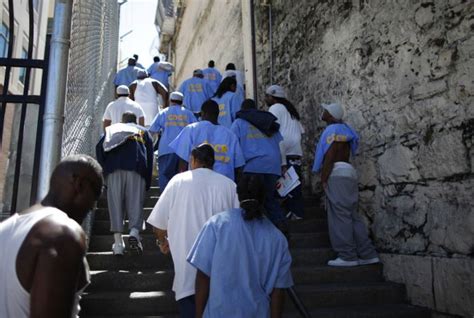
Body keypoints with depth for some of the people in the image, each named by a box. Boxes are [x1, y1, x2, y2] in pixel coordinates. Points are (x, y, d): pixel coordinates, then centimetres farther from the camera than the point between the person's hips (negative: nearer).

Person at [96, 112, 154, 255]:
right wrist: (147, 182, 16)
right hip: (136, 167, 0)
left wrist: (104, 169, 15)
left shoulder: (112, 128, 31)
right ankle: (134, 232, -20)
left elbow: (99, 147, 13)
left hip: (114, 167, 1)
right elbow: (149, 154, 16)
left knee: (116, 203, 3)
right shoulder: (143, 131, 29)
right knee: (135, 202, 2)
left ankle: (118, 242, 1)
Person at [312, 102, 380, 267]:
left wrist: (323, 179, -15)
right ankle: (368, 254, 11)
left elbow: (330, 157, -14)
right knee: (351, 216, 9)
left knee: (340, 216, -8)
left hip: (337, 174, -10)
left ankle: (347, 256, -6)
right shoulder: (342, 129, 23)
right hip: (347, 173, 10)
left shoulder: (333, 130, -5)